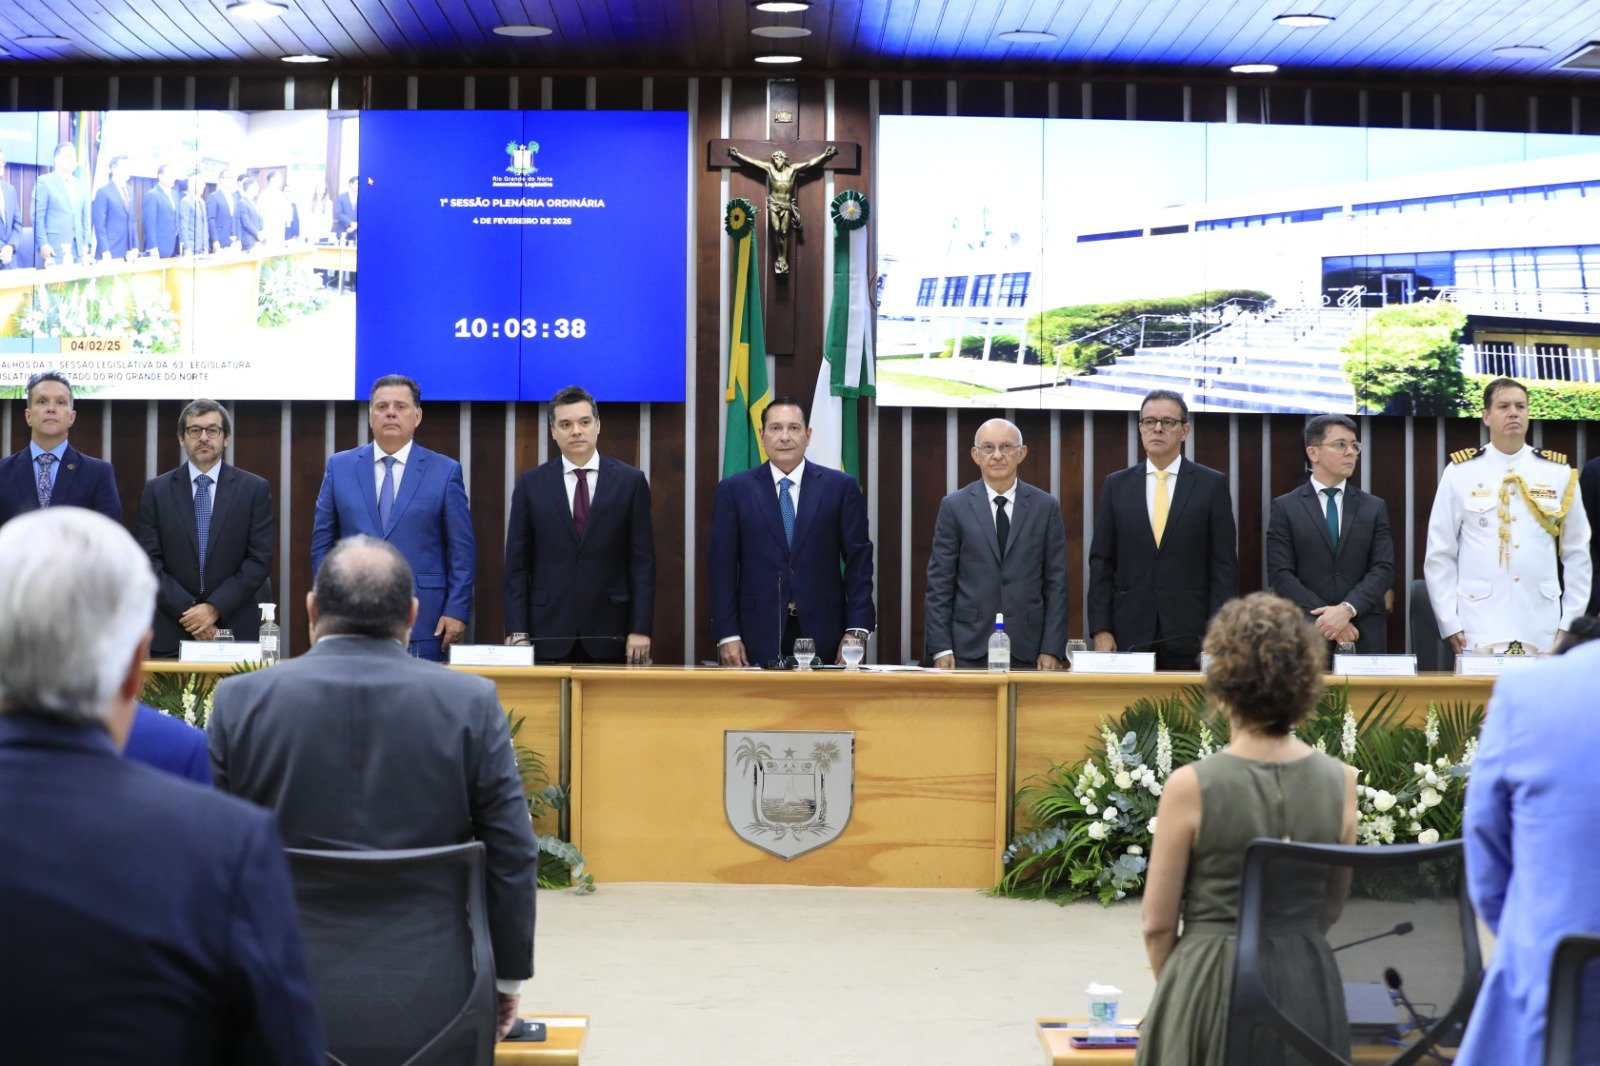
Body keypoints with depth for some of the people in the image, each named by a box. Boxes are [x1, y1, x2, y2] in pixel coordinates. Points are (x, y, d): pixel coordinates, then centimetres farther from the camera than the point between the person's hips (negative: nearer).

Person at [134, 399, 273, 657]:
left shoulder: (255, 489, 4)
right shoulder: (156, 490, 7)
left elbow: (260, 560, -1)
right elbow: (149, 561, 1)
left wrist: (215, 607, -10)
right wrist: (187, 609, -10)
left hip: (236, 628, -1)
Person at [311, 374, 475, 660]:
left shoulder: (446, 471, 4)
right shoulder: (339, 467, 9)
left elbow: (462, 550, 3)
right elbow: (322, 543, 11)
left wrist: (457, 610, -5)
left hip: (422, 623, -1)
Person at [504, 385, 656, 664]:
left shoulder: (631, 481, 3)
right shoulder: (530, 484, 6)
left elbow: (642, 561, 1)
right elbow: (517, 564, 5)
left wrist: (640, 630, -5)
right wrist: (517, 632, -3)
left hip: (610, 634, 0)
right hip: (549, 632, 1)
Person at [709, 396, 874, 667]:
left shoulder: (841, 487, 5)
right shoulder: (734, 490, 6)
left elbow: (858, 560, 4)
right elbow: (722, 566, 4)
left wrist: (857, 631, -5)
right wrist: (727, 635, -4)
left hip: (822, 634, 0)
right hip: (758, 636, 0)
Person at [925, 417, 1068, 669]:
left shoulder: (1046, 507, 6)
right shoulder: (954, 506, 4)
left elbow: (1056, 582, 5)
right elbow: (939, 583, 2)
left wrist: (1052, 650, -2)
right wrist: (941, 649, -5)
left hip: (1027, 651, 1)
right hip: (969, 649, -1)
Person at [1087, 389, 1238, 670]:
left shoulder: (1212, 485, 4)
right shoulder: (1117, 485, 9)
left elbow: (1224, 565, 1)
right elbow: (1101, 564, 8)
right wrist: (1101, 631, -1)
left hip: (1191, 636, -1)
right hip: (1130, 635, 1)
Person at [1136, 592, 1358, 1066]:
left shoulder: (1191, 786, -12)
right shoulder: (1341, 781, -1)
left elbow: (1158, 924, -3)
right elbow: (1336, 908, 12)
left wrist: (1173, 987, 13)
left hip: (1211, 983, -4)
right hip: (1311, 986, 4)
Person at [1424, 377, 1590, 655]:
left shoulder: (1559, 474, 7)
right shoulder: (1460, 473, 2)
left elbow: (1577, 554, 10)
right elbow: (1439, 556, 3)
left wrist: (1570, 624, 5)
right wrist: (1450, 624, -2)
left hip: (1543, 631, 2)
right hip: (1479, 629, -1)